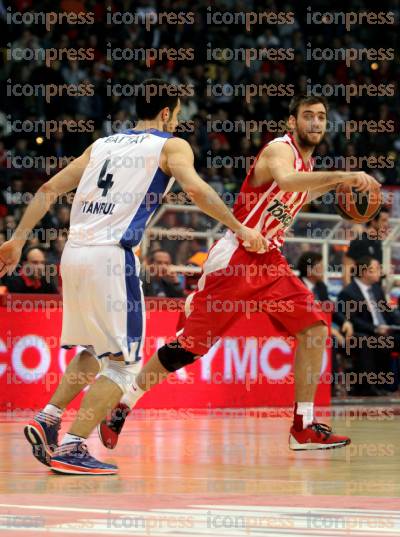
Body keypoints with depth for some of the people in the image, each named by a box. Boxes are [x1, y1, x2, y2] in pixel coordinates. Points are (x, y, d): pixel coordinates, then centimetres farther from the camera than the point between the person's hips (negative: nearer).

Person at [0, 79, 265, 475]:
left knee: (93, 351, 25)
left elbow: (49, 189, 18)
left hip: (74, 252, 7)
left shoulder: (102, 145, 22)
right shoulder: (171, 146, 6)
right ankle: (71, 448, -9)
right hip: (111, 256, -7)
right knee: (122, 363, 1)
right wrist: (238, 228, -6)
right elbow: (196, 190, -12)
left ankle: (46, 420, 12)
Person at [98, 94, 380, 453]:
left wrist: (331, 185, 20)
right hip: (235, 258, -8)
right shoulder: (281, 149, -14)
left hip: (268, 260, 8)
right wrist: (342, 175, -43)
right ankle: (122, 407, 9)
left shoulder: (307, 162, 13)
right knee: (190, 345, -6)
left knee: (315, 330, -5)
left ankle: (304, 427, 0)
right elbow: (284, 181, -38)